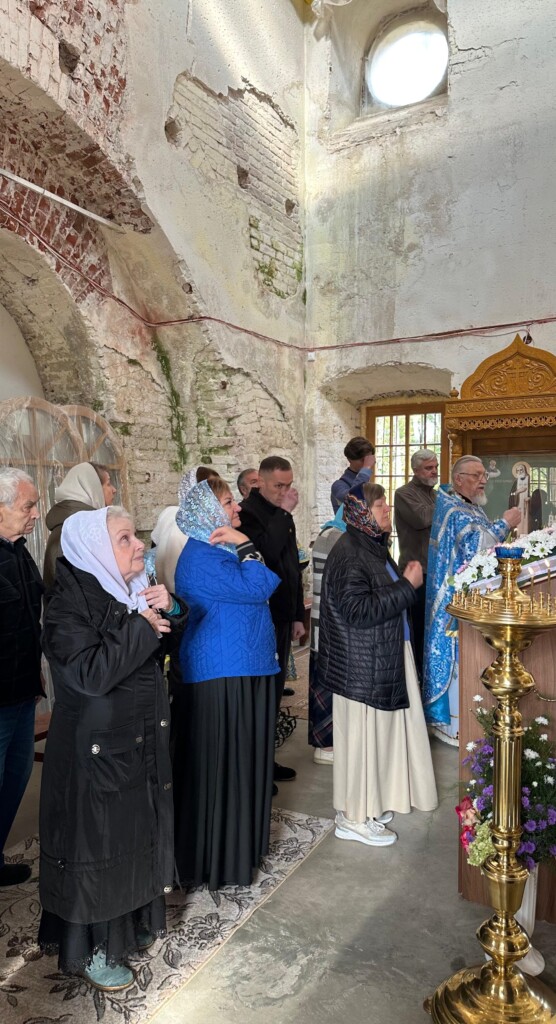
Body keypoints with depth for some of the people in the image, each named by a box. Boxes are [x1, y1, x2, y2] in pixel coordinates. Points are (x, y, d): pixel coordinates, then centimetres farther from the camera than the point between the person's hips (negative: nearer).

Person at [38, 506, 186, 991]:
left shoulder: (129, 589, 0)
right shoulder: (69, 603, -20)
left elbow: (169, 637, 9)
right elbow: (91, 673, -30)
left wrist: (169, 608, -12)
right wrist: (140, 625, -26)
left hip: (142, 741, 8)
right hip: (96, 748, -8)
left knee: (137, 832, 22)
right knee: (97, 842, 9)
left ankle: (131, 920, 45)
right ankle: (89, 949, 31)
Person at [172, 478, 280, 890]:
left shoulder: (223, 549, 13)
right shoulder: (200, 557, -18)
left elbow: (268, 582, 8)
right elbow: (255, 588, -23)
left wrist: (245, 546, -4)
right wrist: (246, 546, -16)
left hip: (247, 668, 10)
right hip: (221, 674, -10)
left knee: (246, 755, 18)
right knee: (221, 760, 2)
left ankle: (242, 838, 34)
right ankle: (217, 855, 17)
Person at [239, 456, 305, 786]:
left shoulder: (282, 515, 13)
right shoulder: (248, 513, -14)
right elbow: (265, 552, -32)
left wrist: (298, 616, 19)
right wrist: (283, 513, -24)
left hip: (282, 617, 8)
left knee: (274, 690, 15)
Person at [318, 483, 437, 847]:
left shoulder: (373, 546, 10)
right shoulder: (348, 554, -20)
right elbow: (359, 611, -26)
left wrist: (405, 581, 5)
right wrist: (407, 586, -21)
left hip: (385, 658, 10)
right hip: (362, 665, -10)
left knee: (379, 731, 18)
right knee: (363, 735, 3)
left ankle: (372, 803, 35)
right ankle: (354, 818, 20)